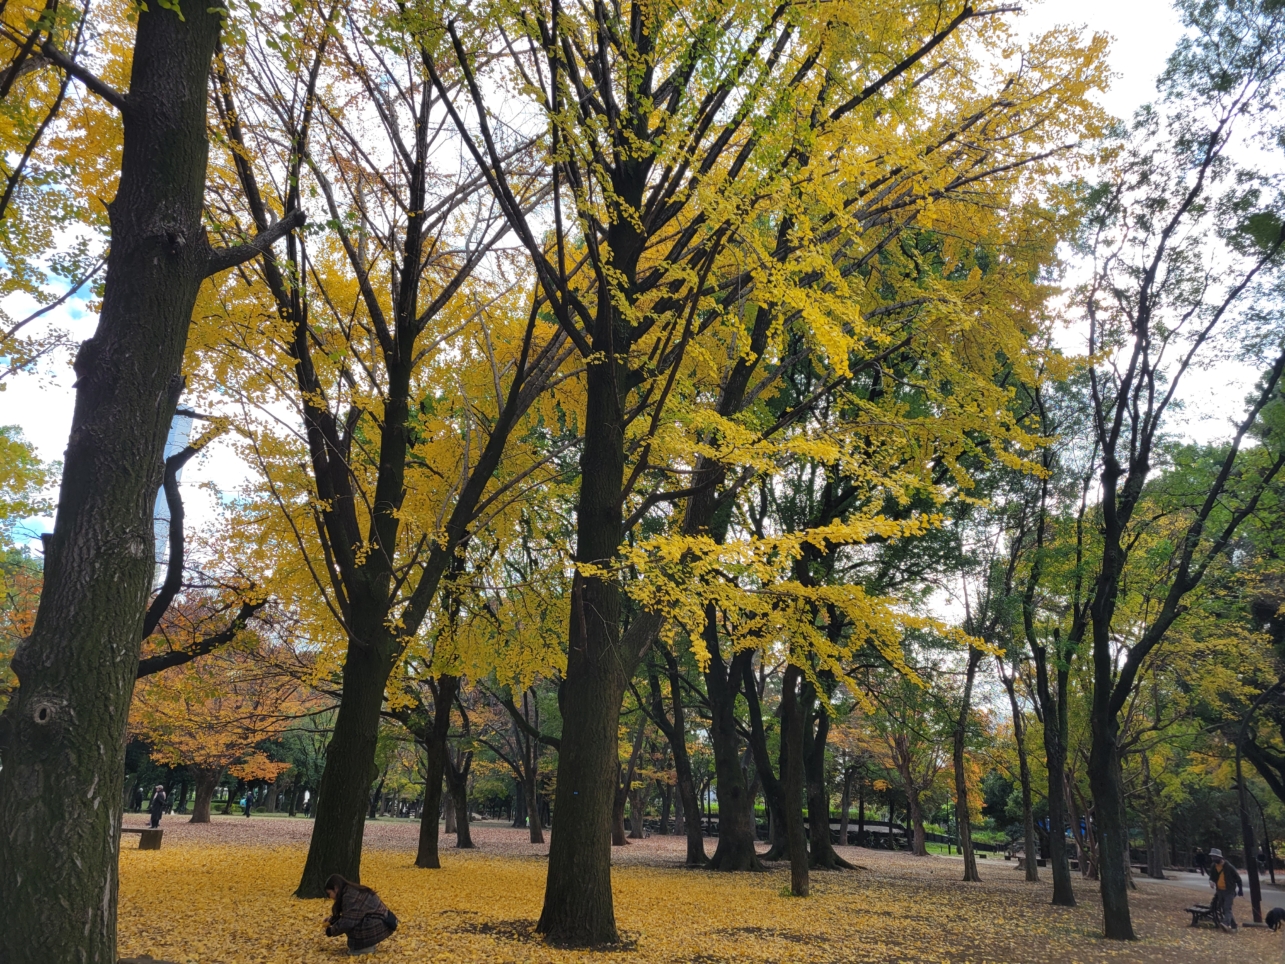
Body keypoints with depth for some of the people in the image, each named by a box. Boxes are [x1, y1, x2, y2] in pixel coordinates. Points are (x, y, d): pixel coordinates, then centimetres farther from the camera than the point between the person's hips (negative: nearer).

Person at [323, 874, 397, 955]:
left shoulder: (350, 896, -17)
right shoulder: (353, 891, 13)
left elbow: (347, 922, -18)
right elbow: (346, 917, 23)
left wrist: (331, 931, -2)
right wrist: (332, 920, 11)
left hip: (380, 925, -11)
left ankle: (367, 947, -3)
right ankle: (369, 943, 17)